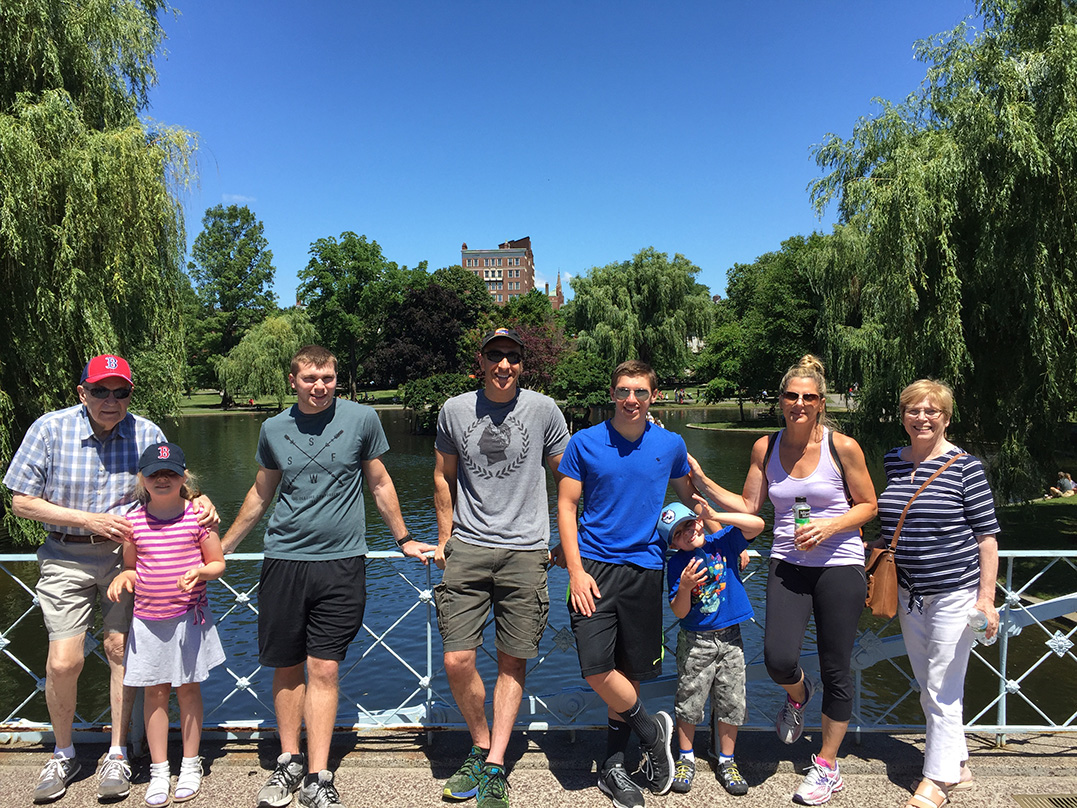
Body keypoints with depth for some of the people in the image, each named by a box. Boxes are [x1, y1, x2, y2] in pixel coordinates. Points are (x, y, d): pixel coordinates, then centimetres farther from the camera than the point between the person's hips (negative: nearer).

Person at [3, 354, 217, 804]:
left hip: (126, 553, 1)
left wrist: (200, 502, -15)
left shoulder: (146, 434, -4)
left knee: (120, 650, 1)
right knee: (63, 663, -2)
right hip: (66, 557, 0)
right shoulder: (50, 429, -7)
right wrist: (90, 520, -15)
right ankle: (63, 755, 24)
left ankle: (117, 755, 20)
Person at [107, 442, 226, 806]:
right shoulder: (133, 521, -1)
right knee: (155, 693, 11)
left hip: (189, 617, -2)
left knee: (188, 689, 10)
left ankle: (190, 764, 26)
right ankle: (159, 769, 26)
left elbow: (218, 562, -2)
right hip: (147, 620, 2)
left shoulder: (197, 516, -8)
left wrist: (200, 572, -21)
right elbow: (130, 565, 12)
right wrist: (122, 578, -9)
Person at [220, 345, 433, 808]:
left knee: (323, 669, -2)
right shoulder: (273, 429, 6)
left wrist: (403, 539, 15)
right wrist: (220, 547, 23)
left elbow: (379, 483, 11)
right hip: (283, 561, 2)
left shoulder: (362, 419, -1)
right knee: (287, 668, 9)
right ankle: (289, 762, 27)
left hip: (341, 563, -2)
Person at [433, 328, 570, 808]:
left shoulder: (543, 410, 1)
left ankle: (494, 767, 19)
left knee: (513, 663, 5)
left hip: (525, 552, -1)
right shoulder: (454, 411, 5)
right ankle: (481, 749, 21)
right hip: (467, 550, 1)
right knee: (457, 661, -4)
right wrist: (445, 540, 15)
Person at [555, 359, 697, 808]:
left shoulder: (671, 445, 4)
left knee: (631, 672, 8)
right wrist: (575, 570, -8)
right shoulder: (585, 442, -1)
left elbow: (688, 498, 20)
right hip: (593, 564, -1)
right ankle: (651, 729, 16)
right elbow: (566, 506, 0)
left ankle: (612, 765, 26)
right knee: (597, 669, -12)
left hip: (645, 567, 2)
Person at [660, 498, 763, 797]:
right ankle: (686, 760, 24)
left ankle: (726, 762, 25)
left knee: (731, 702, 8)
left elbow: (757, 524, -18)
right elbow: (679, 612, -10)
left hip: (730, 638, 1)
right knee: (689, 701, 5)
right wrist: (685, 587, -30)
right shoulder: (677, 564, -8)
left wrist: (716, 516, -24)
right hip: (695, 641, -1)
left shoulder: (722, 542, -5)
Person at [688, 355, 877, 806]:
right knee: (778, 659, -13)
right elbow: (747, 507, 6)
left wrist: (829, 525, -16)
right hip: (788, 565, 2)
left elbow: (867, 505, 1)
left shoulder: (842, 447, -7)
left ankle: (827, 767, 27)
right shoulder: (766, 448, 2)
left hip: (839, 566, -2)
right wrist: (701, 482, -2)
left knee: (836, 671, 6)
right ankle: (798, 695, 28)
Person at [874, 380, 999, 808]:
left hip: (954, 592, -6)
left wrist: (986, 597, -13)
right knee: (928, 687, 16)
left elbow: (987, 534, -10)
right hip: (909, 593, 6)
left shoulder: (965, 466, -11)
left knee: (942, 691, 1)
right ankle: (958, 767, 33)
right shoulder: (892, 461, 4)